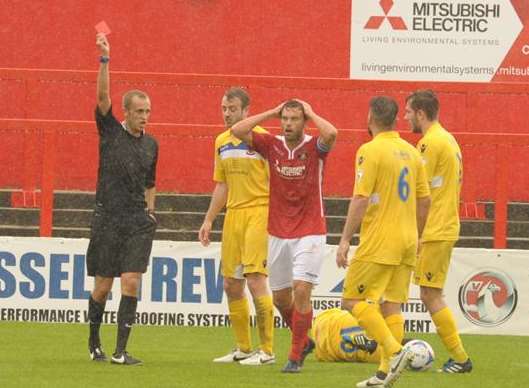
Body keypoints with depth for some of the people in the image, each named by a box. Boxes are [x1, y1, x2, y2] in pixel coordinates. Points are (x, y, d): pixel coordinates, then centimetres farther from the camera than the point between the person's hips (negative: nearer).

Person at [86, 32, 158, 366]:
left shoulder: (151, 144, 11)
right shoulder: (110, 132, 1)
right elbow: (103, 95, -13)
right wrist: (104, 60, -23)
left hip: (139, 222, 2)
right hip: (108, 219, -2)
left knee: (131, 284, -10)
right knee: (103, 287, 3)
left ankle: (121, 351, -10)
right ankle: (94, 343, 23)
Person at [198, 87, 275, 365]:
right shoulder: (221, 142, 13)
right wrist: (208, 220, 18)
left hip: (259, 212, -7)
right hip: (233, 214, 7)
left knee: (255, 280, -13)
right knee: (231, 285, 8)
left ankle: (267, 350, -8)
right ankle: (243, 348, 18)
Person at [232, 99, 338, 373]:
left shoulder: (314, 147, -8)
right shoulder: (272, 145, 1)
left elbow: (331, 133, -30)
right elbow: (237, 131, -8)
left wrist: (311, 113, -13)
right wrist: (272, 113, -5)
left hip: (309, 234, -4)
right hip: (278, 234, 4)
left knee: (301, 291, -14)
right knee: (280, 297, 11)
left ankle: (295, 357, -4)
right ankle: (303, 341, 35)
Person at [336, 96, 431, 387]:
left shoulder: (371, 150, -11)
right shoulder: (411, 152, 11)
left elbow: (361, 199, -16)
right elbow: (424, 200, 14)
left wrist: (345, 240, -14)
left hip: (378, 243, -7)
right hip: (406, 243, 7)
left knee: (353, 300, -2)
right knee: (391, 305, 8)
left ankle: (394, 352, -17)